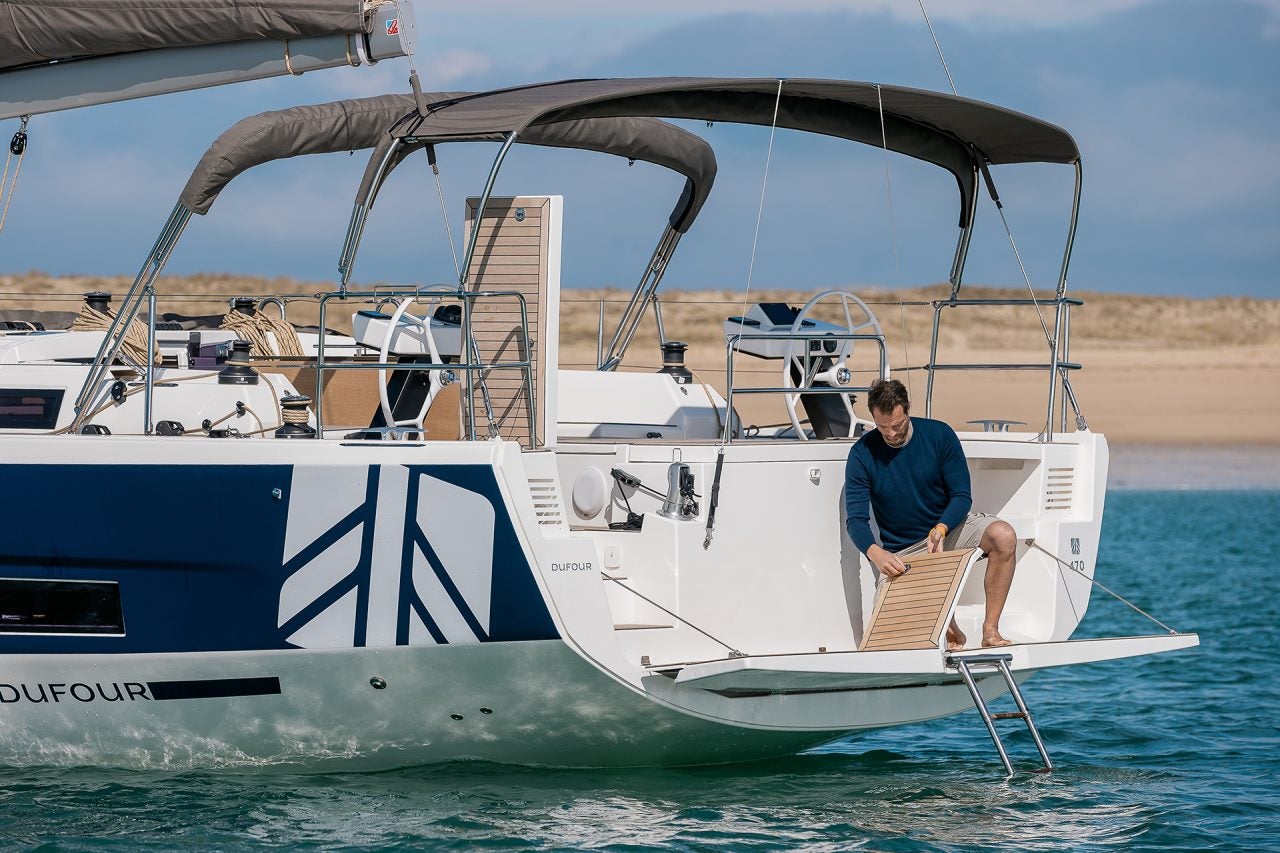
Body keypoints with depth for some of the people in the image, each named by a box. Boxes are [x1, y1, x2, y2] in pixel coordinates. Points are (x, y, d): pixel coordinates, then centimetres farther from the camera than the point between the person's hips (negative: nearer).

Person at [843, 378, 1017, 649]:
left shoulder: (939, 435, -8)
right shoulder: (862, 454, -9)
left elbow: (962, 497, -8)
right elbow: (856, 520, -14)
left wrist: (940, 529, -29)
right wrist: (876, 554, -36)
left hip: (949, 527, 1)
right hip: (904, 551, -1)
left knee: (1003, 536, -30)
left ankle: (990, 629, -24)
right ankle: (952, 633, 12)